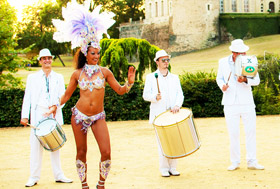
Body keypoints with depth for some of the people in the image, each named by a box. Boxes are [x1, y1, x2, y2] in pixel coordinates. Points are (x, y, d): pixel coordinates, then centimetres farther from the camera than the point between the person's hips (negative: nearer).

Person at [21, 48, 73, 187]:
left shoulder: (58, 78, 15)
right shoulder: (32, 77, 12)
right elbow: (27, 97, 7)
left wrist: (55, 106, -13)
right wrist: (25, 115, -2)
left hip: (54, 115, 1)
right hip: (38, 115, -1)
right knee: (36, 145, -3)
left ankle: (58, 175, 10)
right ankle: (34, 177, 2)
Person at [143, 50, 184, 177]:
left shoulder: (175, 78, 17)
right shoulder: (151, 77, 9)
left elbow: (180, 94, 6)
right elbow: (145, 95, 1)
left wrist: (177, 105, -13)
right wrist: (155, 97, -20)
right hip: (159, 114, -3)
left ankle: (173, 168, 9)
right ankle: (164, 169, 3)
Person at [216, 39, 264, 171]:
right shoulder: (223, 62, 2)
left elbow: (256, 80, -3)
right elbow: (219, 78, 14)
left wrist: (245, 80, -22)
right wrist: (222, 86, -8)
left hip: (247, 102, 0)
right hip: (230, 104, 0)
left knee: (251, 131, 0)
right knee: (233, 133, 2)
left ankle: (252, 162, 7)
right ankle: (235, 162, 12)